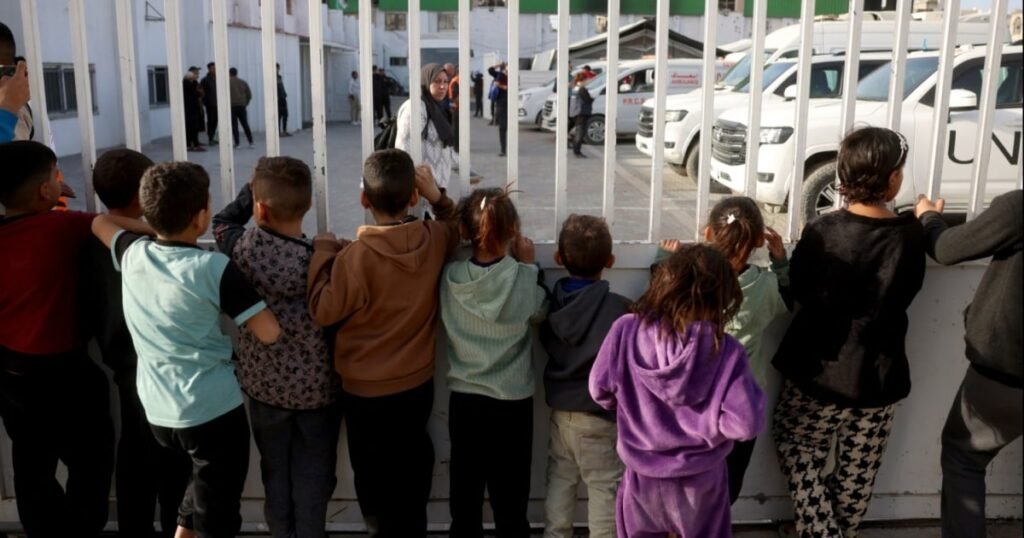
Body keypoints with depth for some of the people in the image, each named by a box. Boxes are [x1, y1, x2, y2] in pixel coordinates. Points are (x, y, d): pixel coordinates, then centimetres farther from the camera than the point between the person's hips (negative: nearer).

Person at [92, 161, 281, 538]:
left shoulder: (132, 253, -2)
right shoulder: (213, 268, -19)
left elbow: (100, 223, 20)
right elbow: (269, 333, -21)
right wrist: (239, 323, -2)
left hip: (157, 410, 7)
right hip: (214, 410, -6)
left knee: (201, 483, 31)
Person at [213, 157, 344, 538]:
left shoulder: (243, 248, -17)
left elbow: (222, 222, 7)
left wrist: (253, 188, 4)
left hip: (264, 383, 3)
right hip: (316, 387, -3)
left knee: (275, 473, 21)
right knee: (313, 476, 14)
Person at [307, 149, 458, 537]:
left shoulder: (356, 255, -25)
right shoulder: (434, 240, -11)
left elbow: (324, 311, -16)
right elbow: (456, 229, 13)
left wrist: (323, 252, -9)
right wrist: (438, 196, 0)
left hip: (367, 391, -5)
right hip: (419, 384, 5)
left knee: (377, 485, 14)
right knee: (412, 471, 25)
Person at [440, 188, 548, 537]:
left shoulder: (451, 277, -11)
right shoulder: (522, 279, -15)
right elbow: (540, 312, 3)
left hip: (464, 400, 2)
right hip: (512, 404, -2)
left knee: (465, 499, 14)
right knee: (510, 502, 11)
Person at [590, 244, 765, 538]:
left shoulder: (626, 330, -17)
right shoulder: (726, 352, -22)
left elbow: (601, 391, -6)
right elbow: (746, 423, -21)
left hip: (642, 476, 1)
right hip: (699, 481, -1)